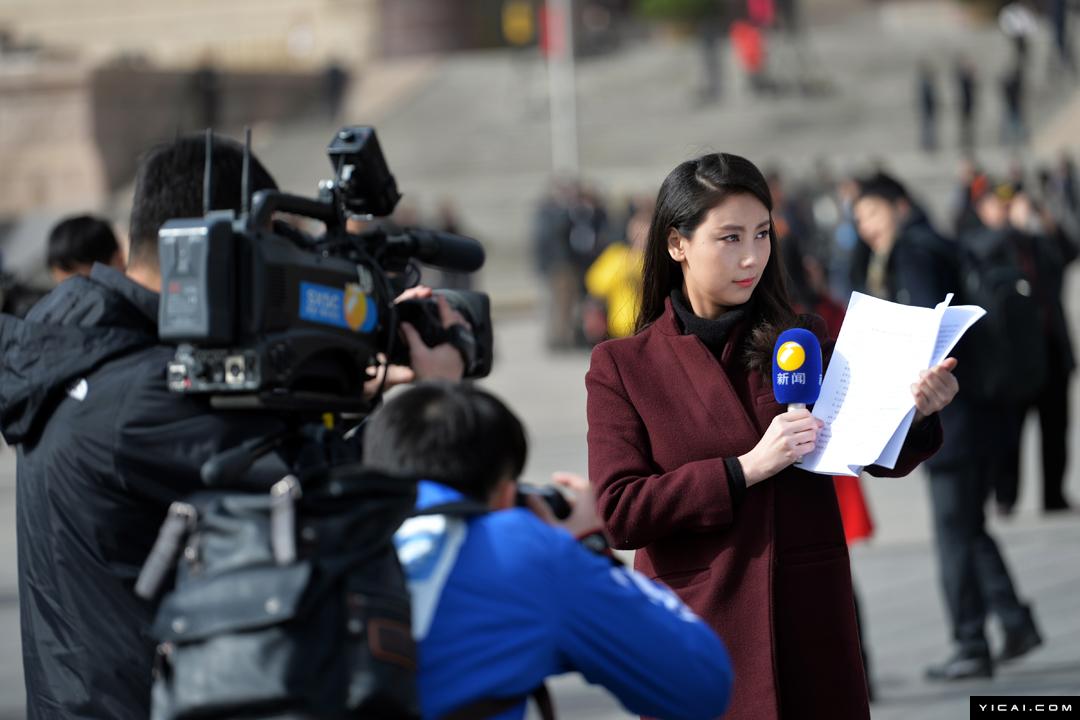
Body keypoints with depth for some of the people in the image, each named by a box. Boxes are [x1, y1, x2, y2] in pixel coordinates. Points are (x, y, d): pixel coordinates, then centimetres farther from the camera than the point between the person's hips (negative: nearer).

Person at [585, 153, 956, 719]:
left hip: (811, 629, 2)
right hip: (699, 632, -2)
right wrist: (747, 468, -17)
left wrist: (916, 413, -21)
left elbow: (880, 456, 1)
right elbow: (620, 512, -9)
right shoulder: (623, 366, 0)